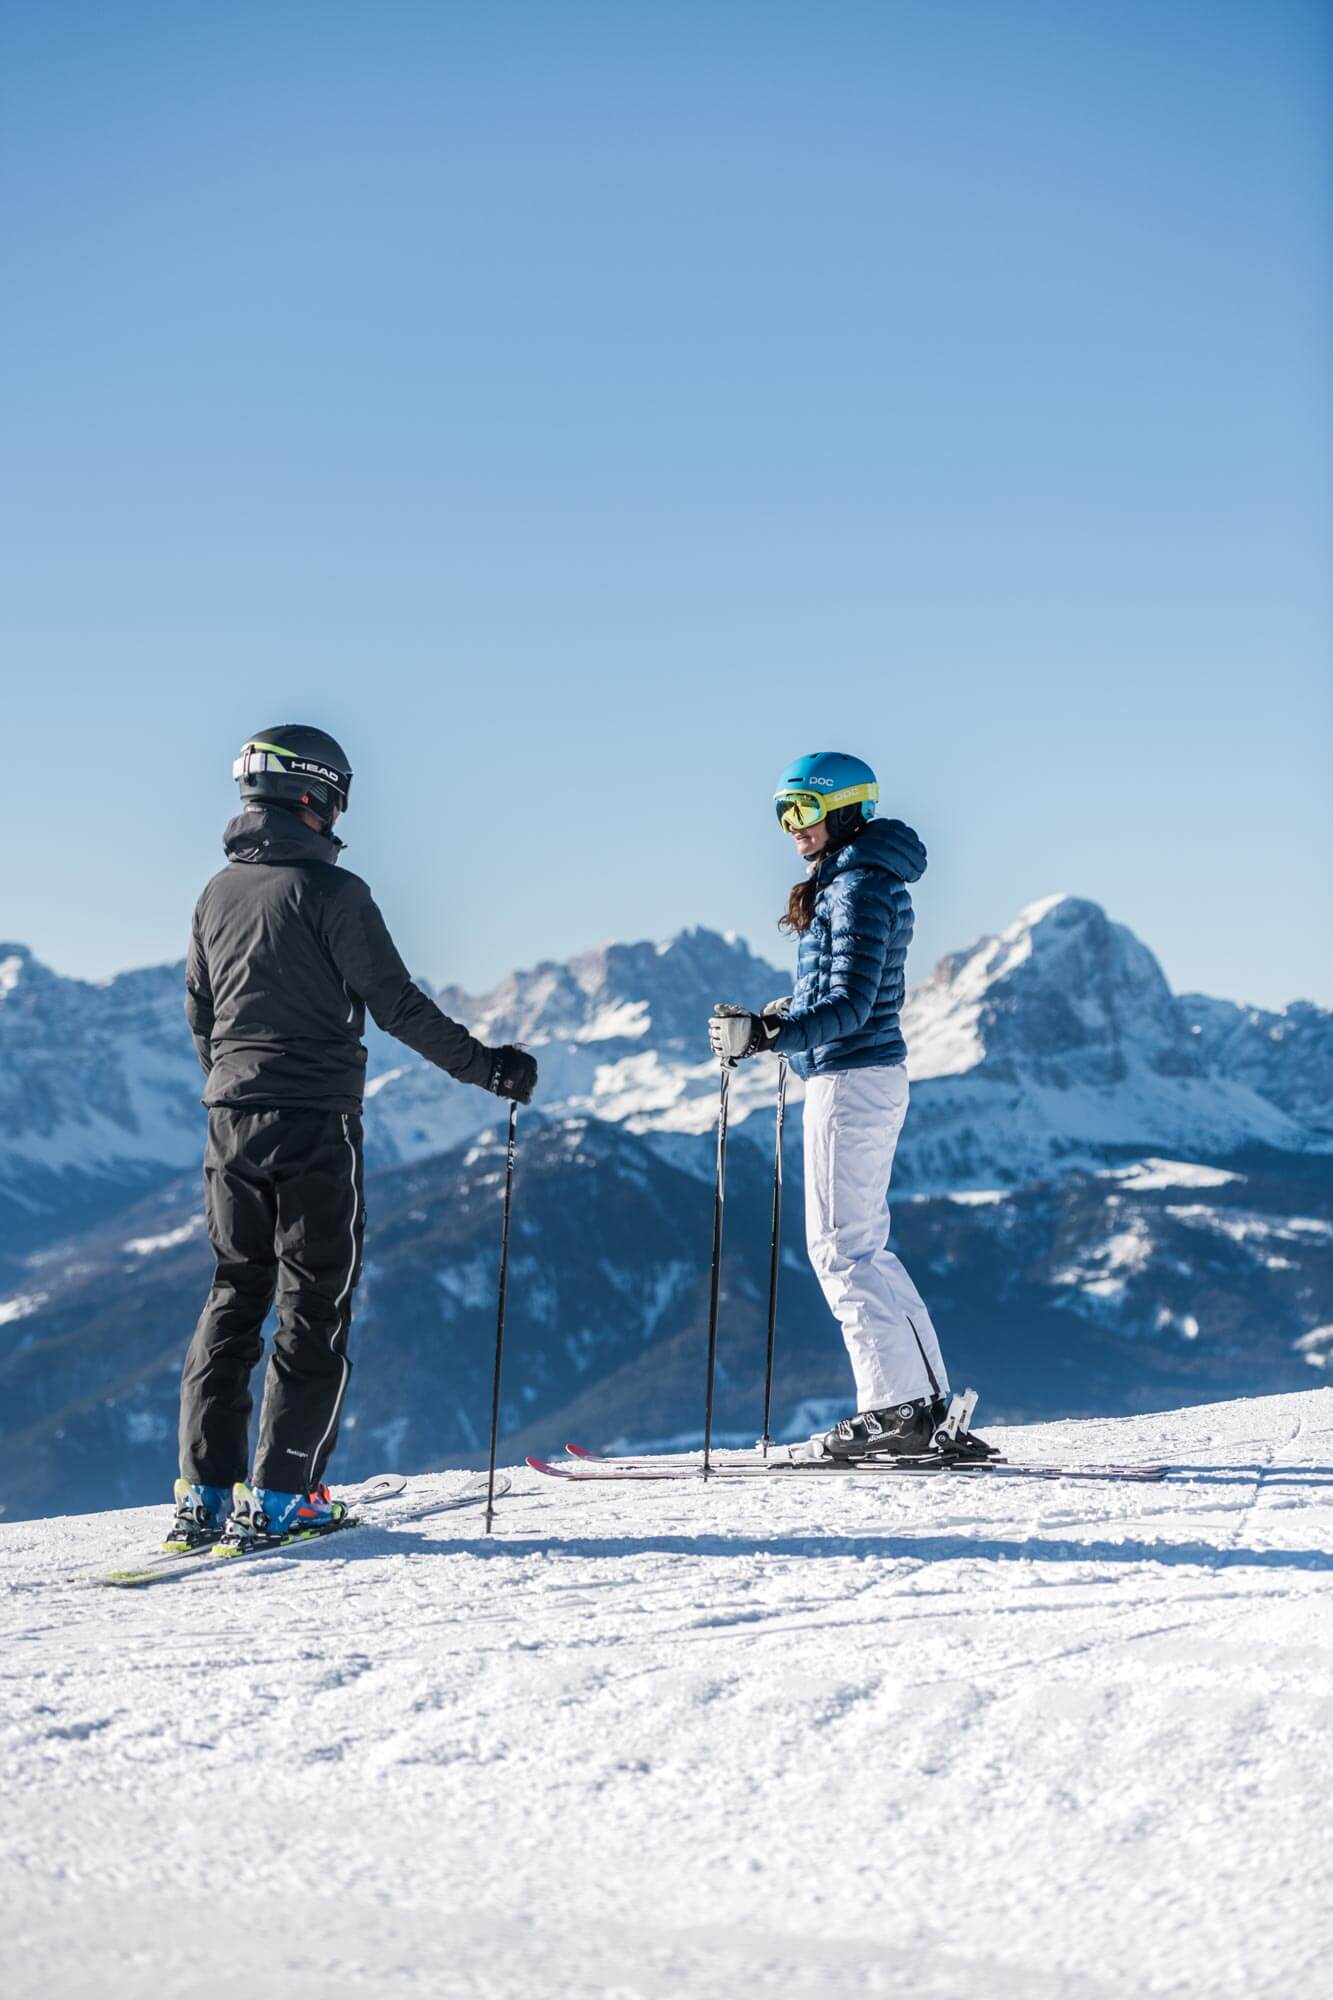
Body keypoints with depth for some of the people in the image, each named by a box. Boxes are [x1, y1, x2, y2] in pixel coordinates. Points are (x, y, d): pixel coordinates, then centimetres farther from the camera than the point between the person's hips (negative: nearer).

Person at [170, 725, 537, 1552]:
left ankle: (204, 1493, 8)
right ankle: (278, 1496, -2)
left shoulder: (218, 894, 10)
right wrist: (484, 1065, -4)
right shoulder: (329, 891, -10)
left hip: (232, 1118, 6)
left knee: (234, 1297, 12)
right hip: (315, 1121, -6)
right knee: (315, 1307, 1)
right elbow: (396, 1004, -11)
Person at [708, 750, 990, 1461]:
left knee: (841, 1247, -6)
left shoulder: (859, 887, -15)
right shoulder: (855, 882, 16)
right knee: (863, 1247, 13)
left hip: (850, 1079, -10)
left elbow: (849, 1007, -23)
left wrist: (763, 1034, -32)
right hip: (867, 1075, 10)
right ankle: (925, 1398, 16)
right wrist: (784, 1016, 21)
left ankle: (898, 1406, -5)